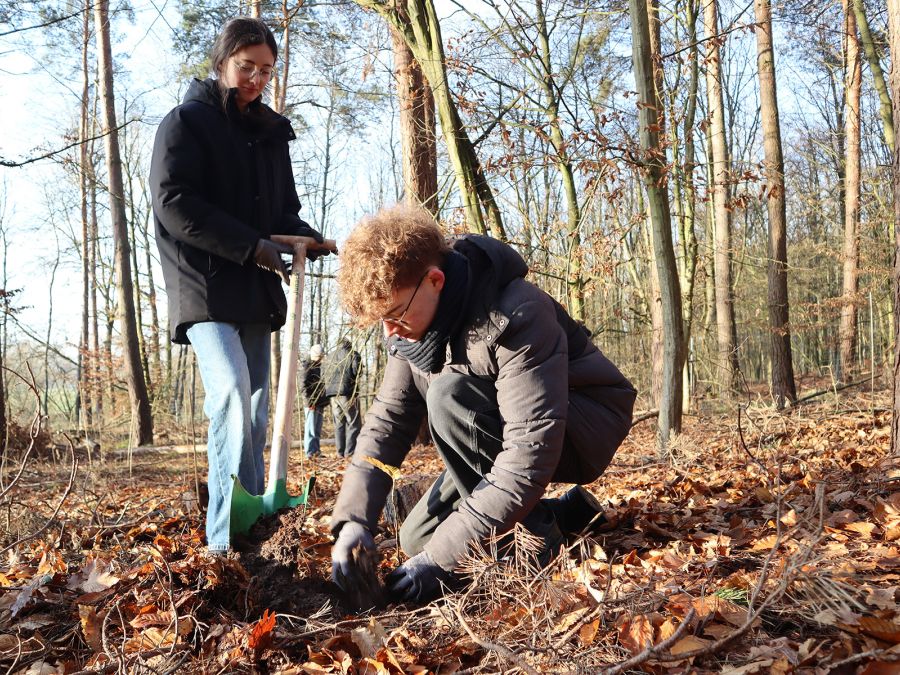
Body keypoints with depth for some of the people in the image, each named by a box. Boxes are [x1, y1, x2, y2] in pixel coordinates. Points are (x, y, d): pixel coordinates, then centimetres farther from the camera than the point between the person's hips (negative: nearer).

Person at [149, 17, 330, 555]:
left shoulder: (270, 134, 19)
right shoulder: (186, 123, 0)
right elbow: (174, 202, -12)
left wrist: (302, 236, -3)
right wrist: (252, 245, -18)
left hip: (256, 291, 7)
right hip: (206, 287, -6)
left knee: (256, 408, 5)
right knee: (233, 394, -22)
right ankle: (230, 535, -23)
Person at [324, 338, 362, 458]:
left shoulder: (331, 356, 16)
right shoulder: (352, 354, -1)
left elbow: (326, 374, 15)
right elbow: (356, 370, -11)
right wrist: (355, 381, 6)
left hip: (333, 394, 5)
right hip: (347, 392, -5)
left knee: (339, 424, 11)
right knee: (354, 423, -2)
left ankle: (340, 452, 9)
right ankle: (350, 451, -10)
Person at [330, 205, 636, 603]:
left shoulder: (518, 315, -34)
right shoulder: (411, 324, -9)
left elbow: (531, 454, -38)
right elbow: (387, 421, -7)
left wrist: (440, 559, -37)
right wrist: (353, 518, -22)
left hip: (584, 426, -8)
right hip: (500, 434, 8)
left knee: (449, 397, -33)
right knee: (416, 539, 2)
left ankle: (533, 538, -16)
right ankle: (564, 511, 15)